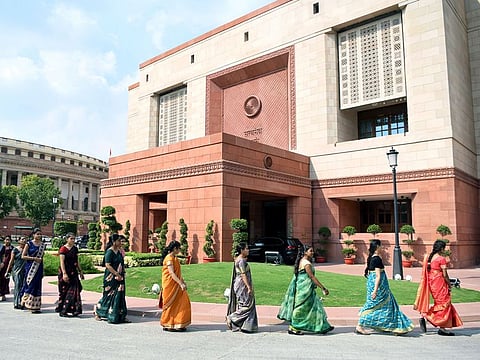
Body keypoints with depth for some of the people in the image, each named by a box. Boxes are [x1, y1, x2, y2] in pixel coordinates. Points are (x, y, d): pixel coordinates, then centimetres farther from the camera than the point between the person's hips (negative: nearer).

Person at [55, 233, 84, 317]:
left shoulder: (75, 249, 12)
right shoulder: (63, 249, -7)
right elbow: (62, 262, -14)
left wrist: (80, 271, 15)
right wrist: (64, 274, -22)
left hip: (73, 273, 6)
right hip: (65, 272, -6)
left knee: (74, 290, -2)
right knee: (64, 291, 0)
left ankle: (74, 310, 1)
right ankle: (62, 310, 10)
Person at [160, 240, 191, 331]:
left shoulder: (174, 258, 14)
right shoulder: (169, 258, -16)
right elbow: (171, 273, -23)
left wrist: (182, 281, 20)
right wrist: (181, 283, -27)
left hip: (175, 285, 9)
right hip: (170, 284, -9)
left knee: (181, 303, 8)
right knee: (171, 304, -2)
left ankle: (177, 324, 14)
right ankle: (168, 325, 8)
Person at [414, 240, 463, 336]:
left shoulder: (429, 257, 8)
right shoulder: (442, 259, -13)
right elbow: (444, 274, -13)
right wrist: (449, 284, 1)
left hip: (431, 283, 7)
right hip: (440, 283, -7)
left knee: (439, 303, 18)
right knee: (444, 303, 3)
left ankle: (424, 316, 6)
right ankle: (442, 328, 6)